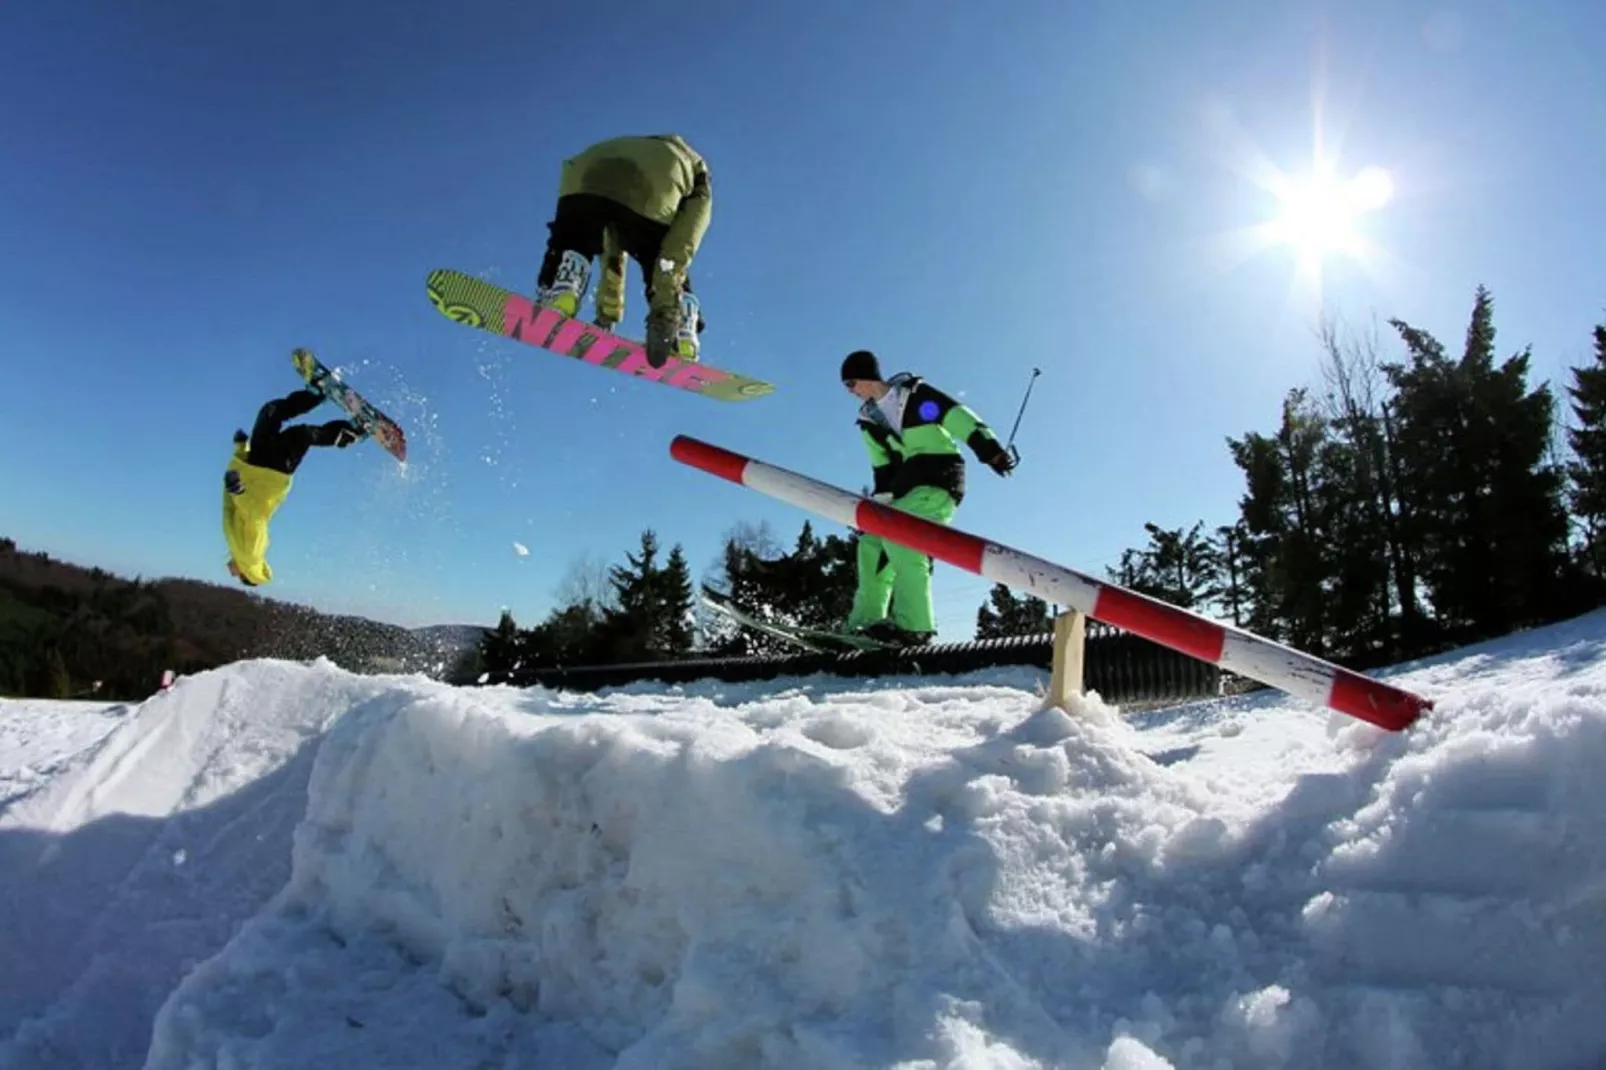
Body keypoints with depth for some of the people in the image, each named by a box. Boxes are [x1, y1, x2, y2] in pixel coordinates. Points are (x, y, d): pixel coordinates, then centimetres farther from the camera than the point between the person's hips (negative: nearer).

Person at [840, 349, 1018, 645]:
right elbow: (883, 467, 13)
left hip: (940, 478, -8)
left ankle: (914, 625, -27)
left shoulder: (913, 393, -5)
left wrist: (989, 448, -24)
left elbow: (955, 415, -14)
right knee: (871, 543, 4)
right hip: (908, 485, 8)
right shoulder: (869, 421, 13)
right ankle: (866, 621, 8)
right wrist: (881, 499, 0)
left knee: (900, 538, -26)